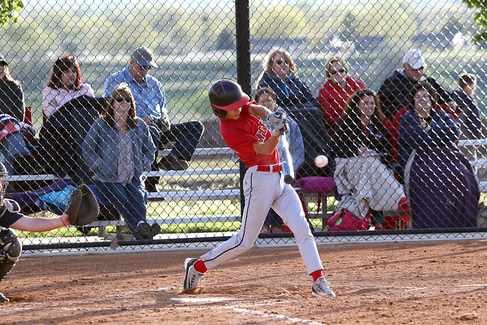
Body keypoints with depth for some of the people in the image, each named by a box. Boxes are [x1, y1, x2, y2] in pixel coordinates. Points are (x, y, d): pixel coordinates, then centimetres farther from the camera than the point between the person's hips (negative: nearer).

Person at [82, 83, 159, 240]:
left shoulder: (140, 125, 12)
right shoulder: (100, 125, 3)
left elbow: (150, 149, 24)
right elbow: (87, 149, 8)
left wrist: (142, 164, 6)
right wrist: (100, 164, -6)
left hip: (134, 178, 3)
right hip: (107, 178, -3)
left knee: (138, 198, -30)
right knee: (122, 200, -31)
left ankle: (141, 228, -53)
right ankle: (139, 227, -55)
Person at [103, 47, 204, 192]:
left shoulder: (154, 84, 26)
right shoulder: (115, 81, 7)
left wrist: (165, 120, 2)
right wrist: (138, 119, -17)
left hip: (158, 128, 6)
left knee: (196, 126, -10)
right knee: (152, 131, -42)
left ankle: (174, 159, -33)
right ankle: (151, 182, -40)